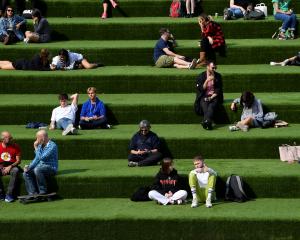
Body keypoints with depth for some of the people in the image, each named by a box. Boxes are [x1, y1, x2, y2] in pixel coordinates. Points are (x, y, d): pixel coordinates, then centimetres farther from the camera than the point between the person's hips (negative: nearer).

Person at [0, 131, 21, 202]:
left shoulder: (15, 146, 0)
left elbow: (18, 161, -3)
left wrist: (10, 166, -19)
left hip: (12, 166, -1)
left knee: (15, 171, -36)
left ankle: (9, 195, -32)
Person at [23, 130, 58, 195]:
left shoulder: (52, 146, -16)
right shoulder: (40, 145, 10)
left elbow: (41, 157, -24)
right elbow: (37, 159, 15)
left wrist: (36, 148, -14)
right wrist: (29, 167, 0)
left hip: (51, 168, -8)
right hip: (40, 167, 8)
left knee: (37, 170, -35)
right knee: (26, 173, -11)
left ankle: (43, 192, -22)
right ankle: (33, 193, -14)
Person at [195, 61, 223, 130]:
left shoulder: (218, 76, 9)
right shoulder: (201, 76, 5)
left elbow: (219, 89, 7)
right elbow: (200, 89, -2)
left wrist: (212, 97, -8)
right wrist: (207, 81, -15)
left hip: (214, 96, 0)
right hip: (204, 97, 0)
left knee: (212, 106, -33)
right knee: (205, 106, -33)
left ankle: (206, 122, -50)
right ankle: (208, 123, -48)